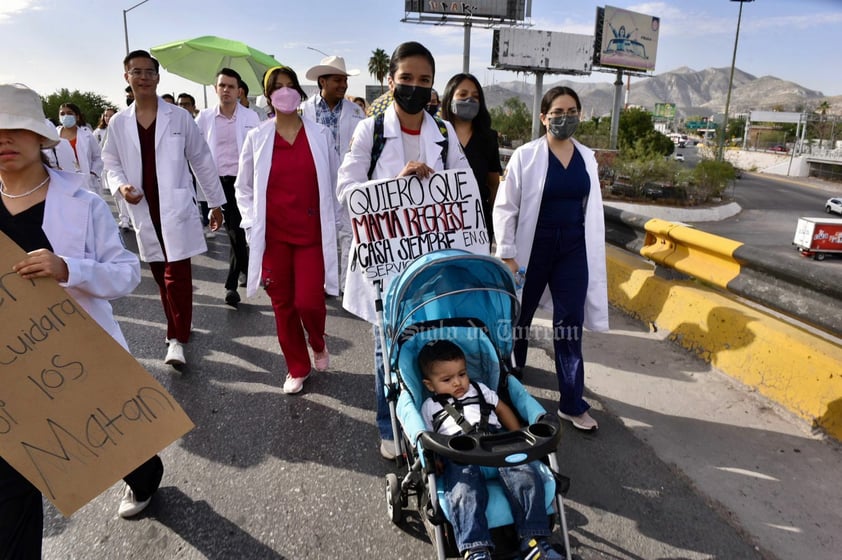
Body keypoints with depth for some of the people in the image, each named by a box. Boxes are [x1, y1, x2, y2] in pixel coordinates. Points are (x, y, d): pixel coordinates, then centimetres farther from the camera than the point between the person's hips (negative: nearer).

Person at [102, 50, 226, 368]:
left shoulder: (178, 117, -2)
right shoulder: (118, 123, 5)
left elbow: (202, 161, 3)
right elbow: (112, 164, 13)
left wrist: (215, 203, 5)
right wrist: (120, 186, -9)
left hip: (176, 210, -3)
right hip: (143, 211, 4)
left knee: (177, 275, -8)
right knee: (161, 276, 13)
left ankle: (177, 339, 1)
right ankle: (177, 328, 30)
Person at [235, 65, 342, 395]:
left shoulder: (321, 135, 3)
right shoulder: (256, 138, 3)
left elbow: (334, 183, 8)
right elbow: (244, 187, 10)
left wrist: (334, 224, 5)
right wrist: (252, 225, 0)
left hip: (312, 233, -1)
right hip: (272, 235, 1)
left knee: (308, 301, -8)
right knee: (283, 304, 7)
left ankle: (318, 343, 28)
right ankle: (297, 369, 25)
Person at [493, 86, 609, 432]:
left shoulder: (587, 158, 5)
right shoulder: (525, 155, -8)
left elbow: (593, 211, 11)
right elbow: (505, 208, -8)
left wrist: (593, 255, 10)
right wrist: (506, 254, -12)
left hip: (574, 250, 3)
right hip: (533, 246, -3)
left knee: (570, 324, 3)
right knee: (520, 314, 14)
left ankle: (572, 404, 13)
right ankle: (510, 372, 41)